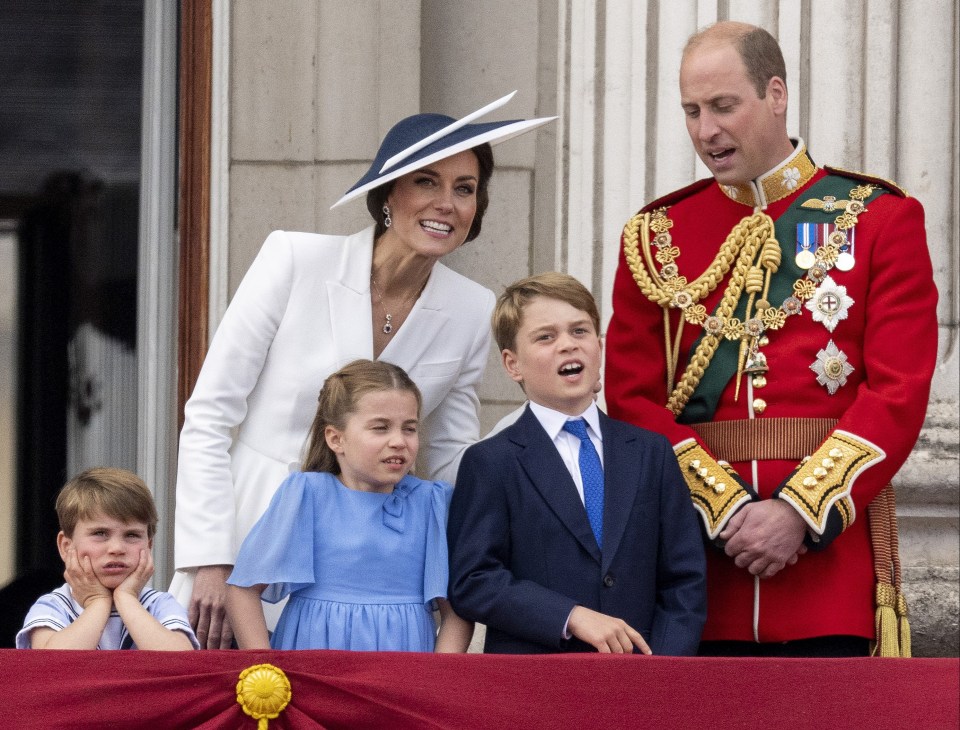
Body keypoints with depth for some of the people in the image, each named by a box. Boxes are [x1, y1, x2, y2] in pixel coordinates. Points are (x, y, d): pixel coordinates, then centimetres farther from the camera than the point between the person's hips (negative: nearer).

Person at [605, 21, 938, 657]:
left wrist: (801, 512, -14)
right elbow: (632, 397, 5)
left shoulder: (880, 219, 4)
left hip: (830, 535, -2)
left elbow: (900, 391, -4)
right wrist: (725, 508, -9)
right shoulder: (656, 235, 11)